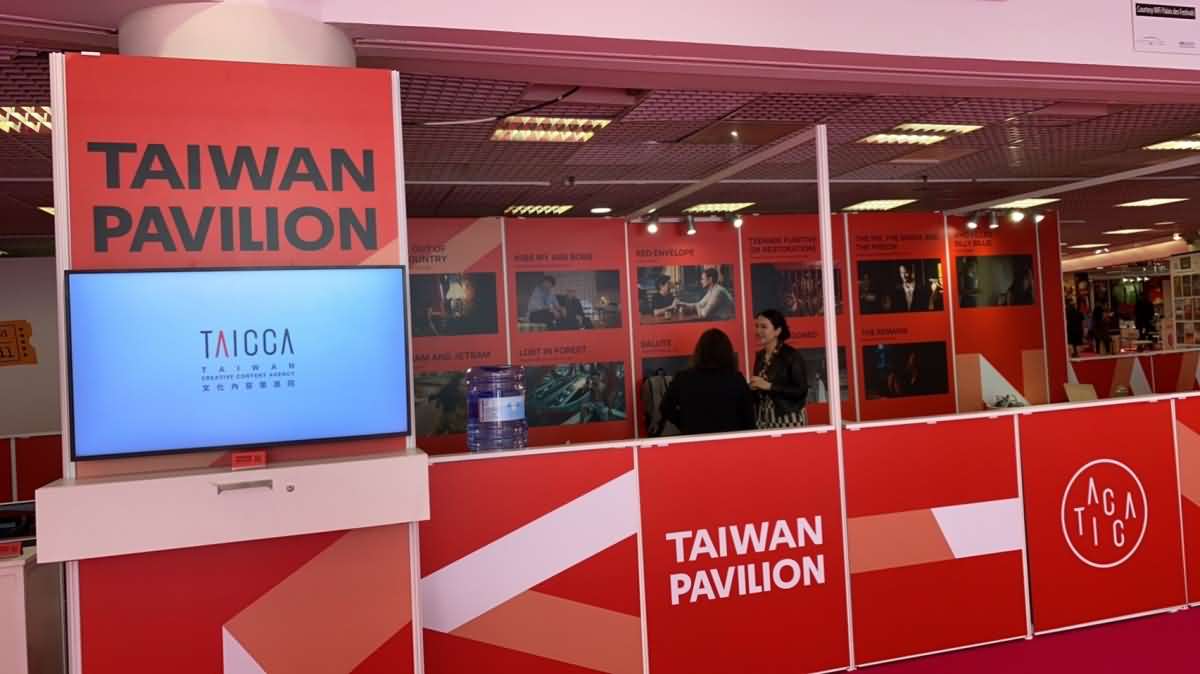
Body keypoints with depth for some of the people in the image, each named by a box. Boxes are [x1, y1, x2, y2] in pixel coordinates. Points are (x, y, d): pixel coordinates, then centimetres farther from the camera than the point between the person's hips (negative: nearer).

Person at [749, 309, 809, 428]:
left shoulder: (791, 355, -8)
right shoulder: (759, 356, 10)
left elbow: (801, 390, -15)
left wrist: (769, 386, -17)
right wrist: (753, 387, 0)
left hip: (789, 420, -5)